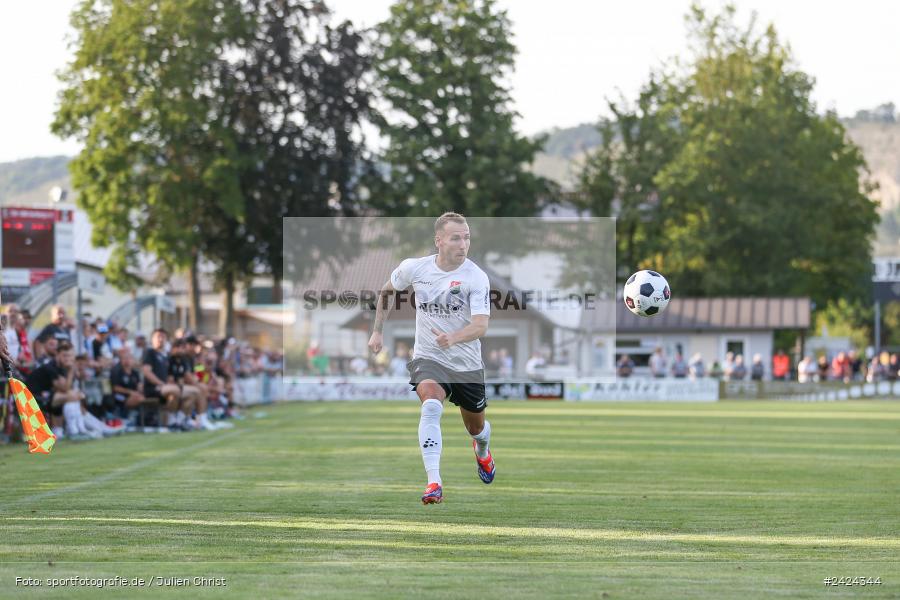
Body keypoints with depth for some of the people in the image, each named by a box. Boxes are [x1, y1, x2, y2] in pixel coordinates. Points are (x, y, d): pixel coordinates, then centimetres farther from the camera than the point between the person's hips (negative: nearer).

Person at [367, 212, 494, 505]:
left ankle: (482, 450, 58)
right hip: (428, 358, 0)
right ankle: (434, 482, -38)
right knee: (431, 405, -31)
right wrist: (378, 331, 12)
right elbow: (388, 290, 14)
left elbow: (480, 326, -27)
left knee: (476, 428, 18)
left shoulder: (476, 277, -17)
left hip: (467, 364, 0)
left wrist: (452, 338, -45)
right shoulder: (414, 268, -9)